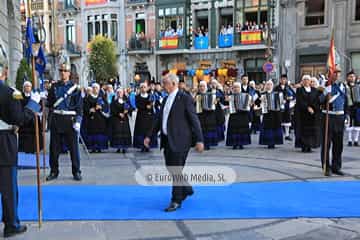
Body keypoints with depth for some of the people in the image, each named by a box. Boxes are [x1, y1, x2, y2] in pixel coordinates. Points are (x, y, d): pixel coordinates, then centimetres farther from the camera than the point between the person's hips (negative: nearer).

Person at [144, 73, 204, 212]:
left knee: (176, 170, -3)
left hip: (179, 140, -8)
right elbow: (160, 119, 18)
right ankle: (186, 189, 37)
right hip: (167, 139, 8)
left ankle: (176, 201, 10)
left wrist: (199, 140, -14)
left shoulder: (185, 98, -9)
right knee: (170, 168, 15)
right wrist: (149, 136, 15)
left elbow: (194, 120, -11)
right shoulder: (166, 99, 14)